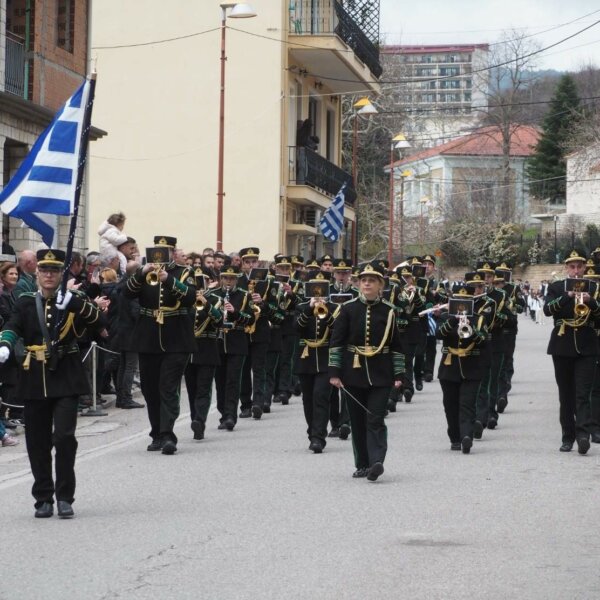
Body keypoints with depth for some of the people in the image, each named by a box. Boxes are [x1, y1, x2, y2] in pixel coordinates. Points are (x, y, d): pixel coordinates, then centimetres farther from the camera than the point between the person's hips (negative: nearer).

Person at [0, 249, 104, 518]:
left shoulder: (73, 300, 3)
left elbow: (98, 322, -12)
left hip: (65, 379, -2)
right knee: (38, 442, 5)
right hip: (35, 381, 2)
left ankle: (65, 497, 0)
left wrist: (74, 302, -27)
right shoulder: (26, 302, 8)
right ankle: (43, 498, 16)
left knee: (64, 436, -11)